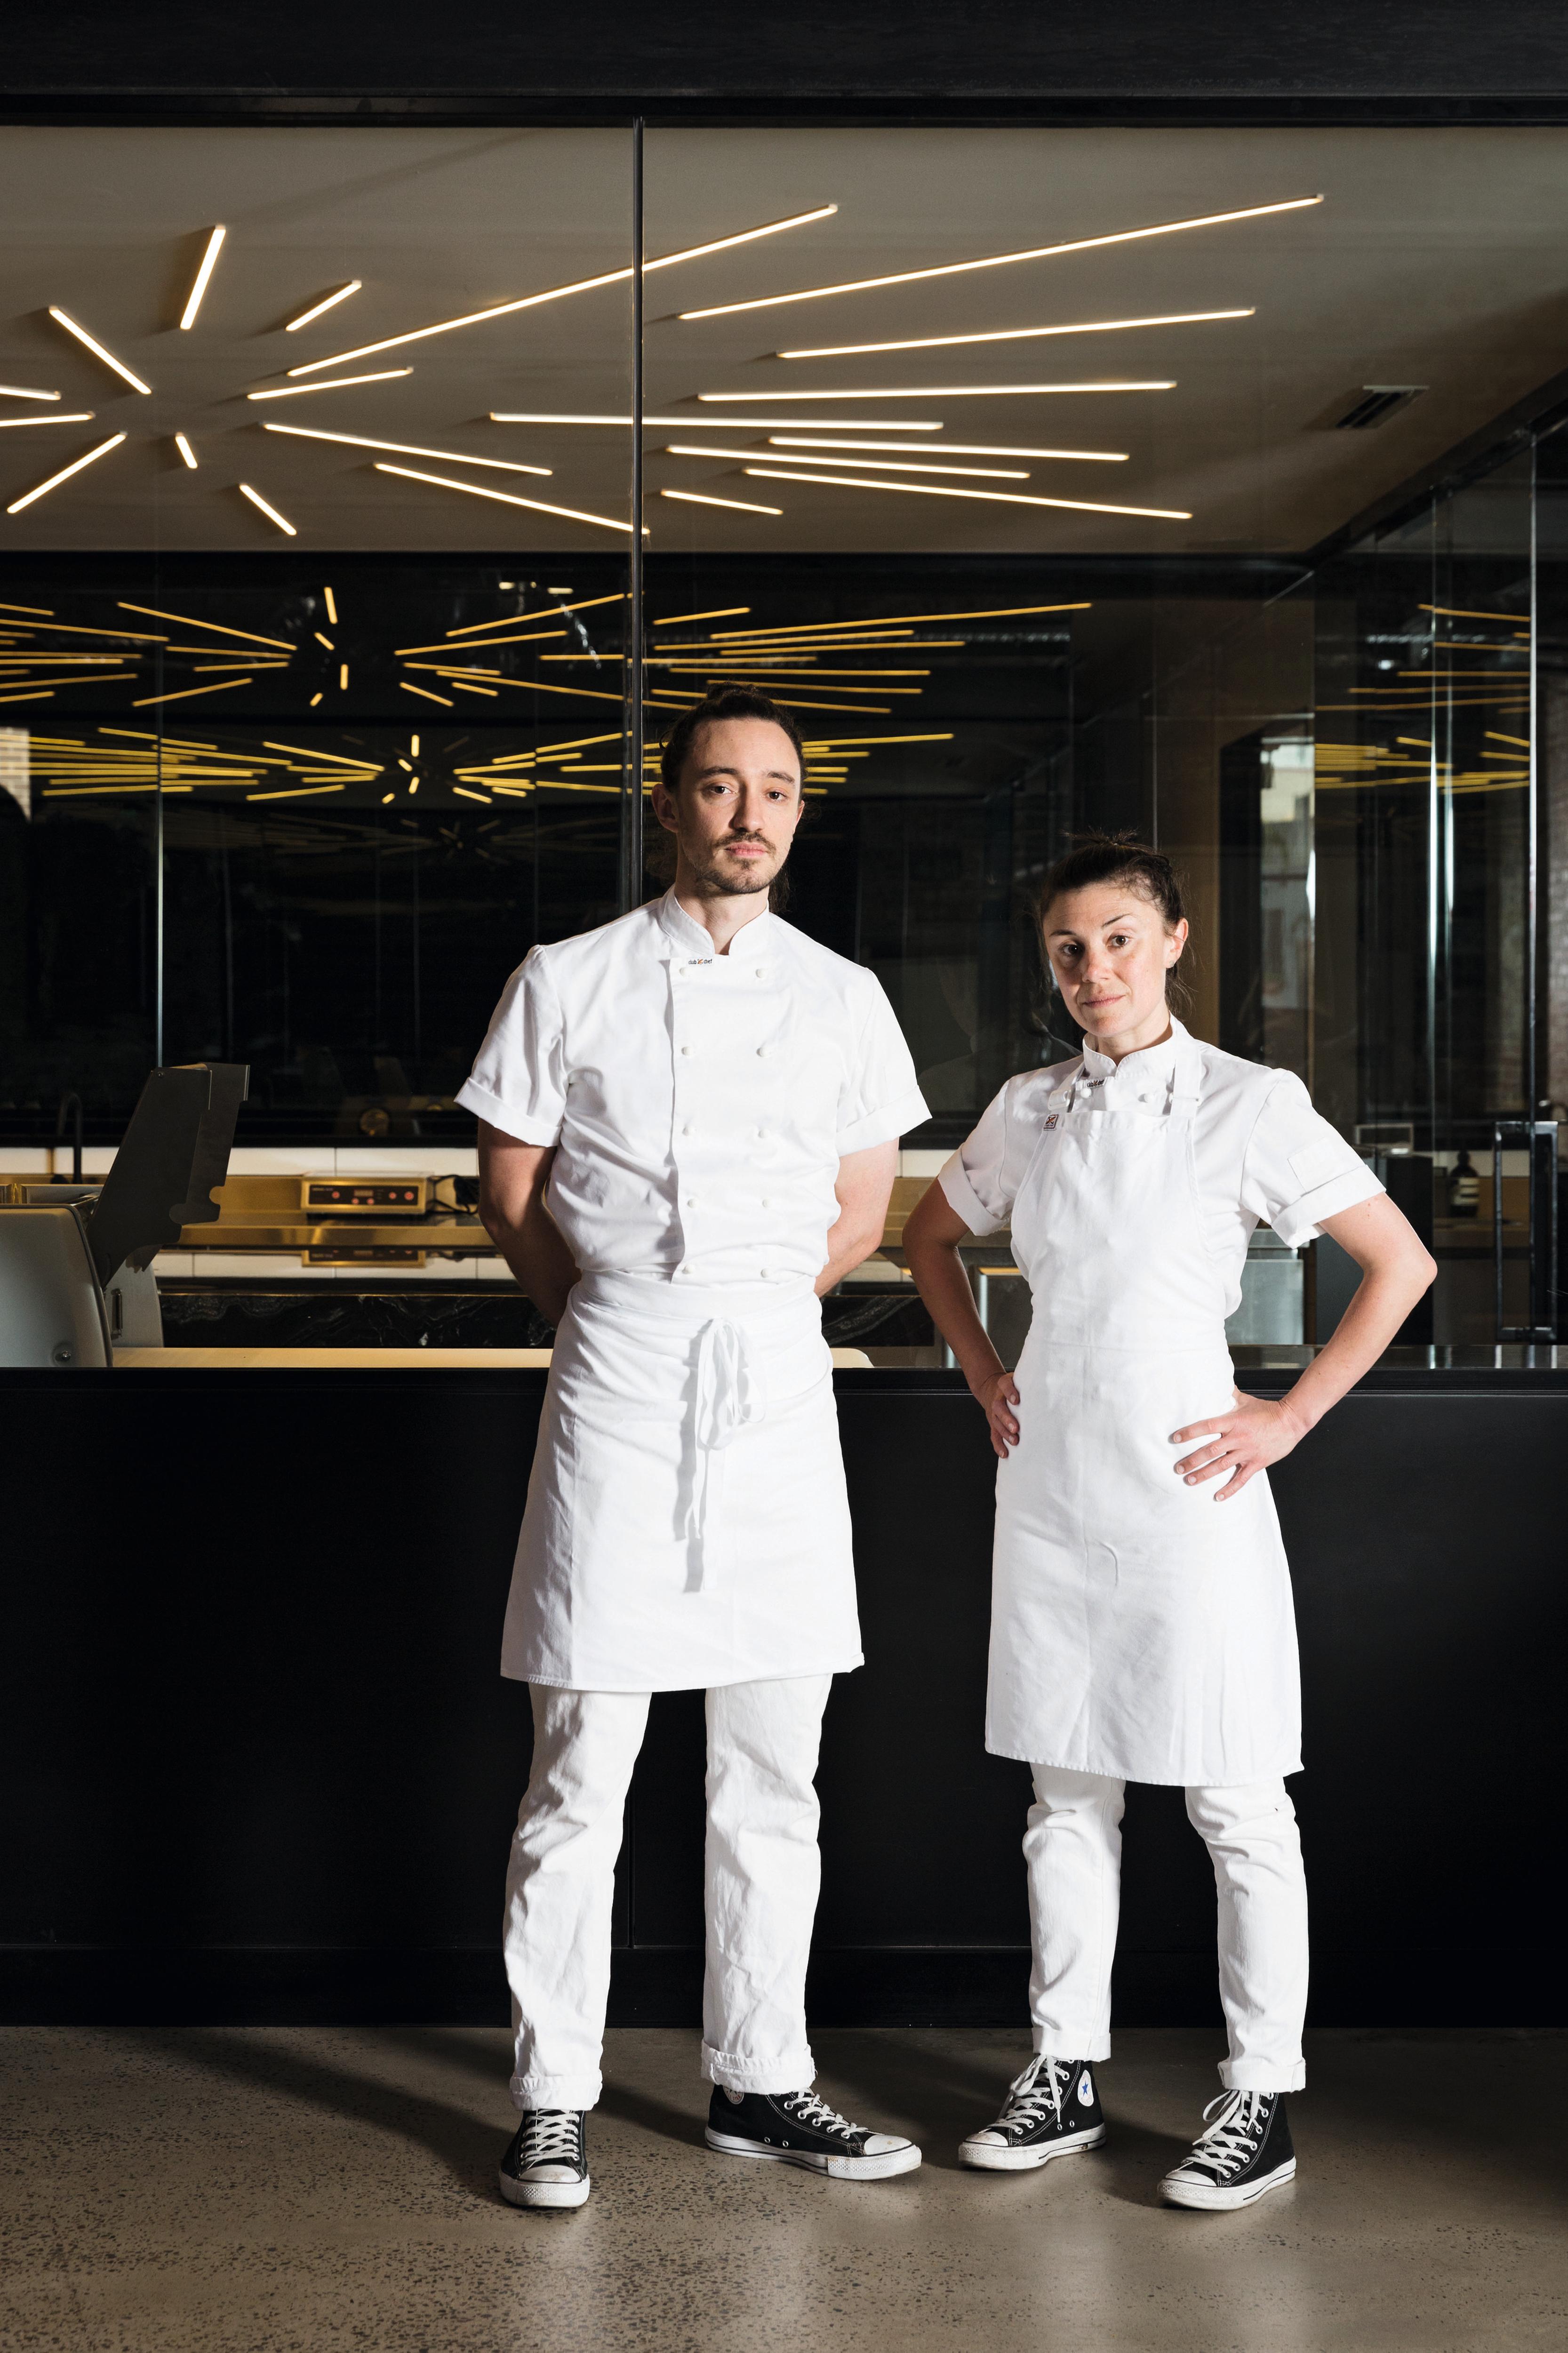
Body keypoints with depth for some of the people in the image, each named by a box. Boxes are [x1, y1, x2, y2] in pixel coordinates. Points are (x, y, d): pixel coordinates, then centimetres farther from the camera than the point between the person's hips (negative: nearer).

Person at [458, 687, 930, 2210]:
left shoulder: (843, 998, 10)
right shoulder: (567, 983, 2)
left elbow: (859, 1216, 14)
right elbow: (511, 1195, 7)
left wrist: (738, 1309, 9)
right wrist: (619, 1321, 9)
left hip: (780, 1385, 3)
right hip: (616, 1389, -3)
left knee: (773, 1776, 9)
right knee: (581, 1772, -1)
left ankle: (757, 2084, 21)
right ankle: (553, 2101, 10)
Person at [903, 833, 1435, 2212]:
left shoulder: (1249, 1105, -6)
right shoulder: (1029, 1110, 7)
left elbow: (1401, 1264, -5)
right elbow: (931, 1236, 25)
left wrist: (1290, 1418, -7)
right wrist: (983, 1373, 12)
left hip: (1187, 1488, -5)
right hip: (1049, 1480, 5)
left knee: (1236, 1804, 2)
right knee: (1066, 1792, 12)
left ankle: (1264, 2096, 12)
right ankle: (1068, 2071, 23)